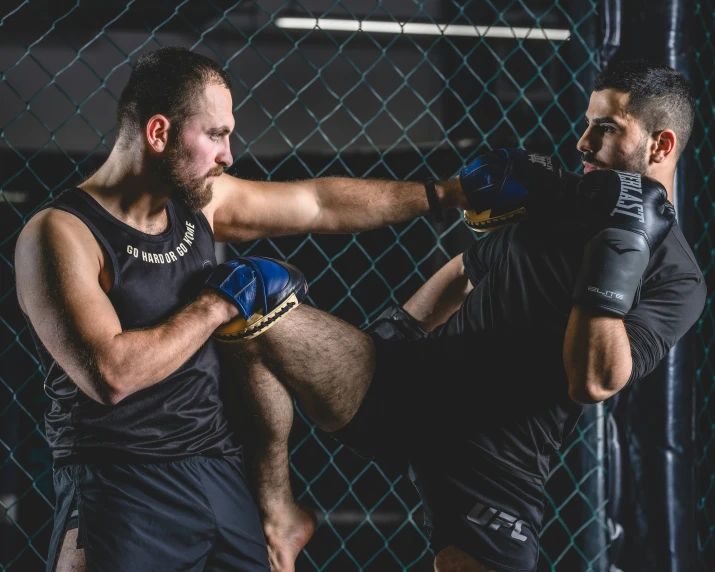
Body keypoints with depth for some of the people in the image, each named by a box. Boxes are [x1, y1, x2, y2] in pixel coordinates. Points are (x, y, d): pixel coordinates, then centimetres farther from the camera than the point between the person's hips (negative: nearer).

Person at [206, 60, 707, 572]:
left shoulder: (676, 279, -9)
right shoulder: (560, 199, 10)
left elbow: (592, 382, -24)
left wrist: (621, 248, -26)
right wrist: (395, 336, 16)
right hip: (402, 385, 5)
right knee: (248, 300, -11)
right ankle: (280, 517, -2)